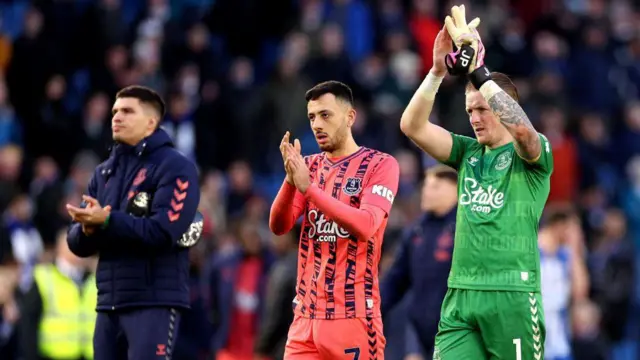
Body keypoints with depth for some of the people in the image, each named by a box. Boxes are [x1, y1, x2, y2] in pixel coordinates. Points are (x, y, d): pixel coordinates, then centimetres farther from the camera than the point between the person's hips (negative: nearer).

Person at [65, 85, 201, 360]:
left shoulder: (175, 168, -5)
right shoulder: (104, 172, 16)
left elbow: (163, 231, -18)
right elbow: (77, 243, 11)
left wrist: (107, 221, -22)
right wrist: (88, 228, -12)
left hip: (154, 302, -7)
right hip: (109, 303, 7)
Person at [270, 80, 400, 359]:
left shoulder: (380, 165, -2)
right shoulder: (309, 166, 13)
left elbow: (365, 226, -17)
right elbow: (279, 227, 4)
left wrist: (309, 187, -21)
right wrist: (291, 179, -14)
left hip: (354, 314, -5)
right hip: (306, 314, 5)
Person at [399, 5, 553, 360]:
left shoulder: (530, 154, 1)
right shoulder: (468, 153, 16)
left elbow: (521, 128, -22)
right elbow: (412, 126, 5)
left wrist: (476, 69, -24)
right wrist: (437, 70, -8)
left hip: (512, 294, -5)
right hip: (460, 295, 5)